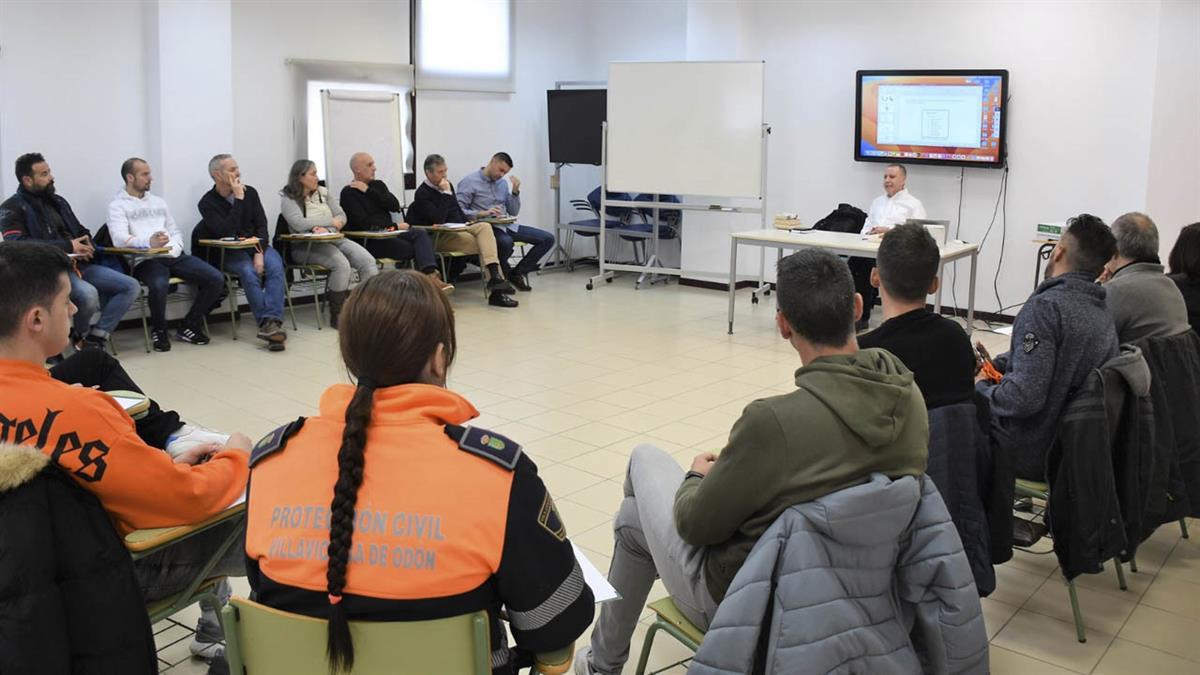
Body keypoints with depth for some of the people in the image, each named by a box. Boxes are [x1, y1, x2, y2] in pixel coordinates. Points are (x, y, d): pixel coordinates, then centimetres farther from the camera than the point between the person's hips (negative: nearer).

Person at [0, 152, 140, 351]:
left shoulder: (57, 200, 20)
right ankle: (82, 337, -5)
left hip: (78, 264, 7)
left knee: (131, 286, -9)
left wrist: (87, 245, 0)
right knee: (88, 294, -36)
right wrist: (68, 247, -19)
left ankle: (95, 338, -12)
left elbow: (81, 231, 27)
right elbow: (19, 244, -18)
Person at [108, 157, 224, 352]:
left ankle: (189, 327, 2)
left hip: (173, 256, 6)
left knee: (216, 279, -14)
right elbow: (119, 239, -13)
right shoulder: (117, 205, 5)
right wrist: (149, 242, -32)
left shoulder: (158, 201, 26)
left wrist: (176, 247, 0)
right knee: (159, 285, -39)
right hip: (145, 260, -6)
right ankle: (159, 330, -8)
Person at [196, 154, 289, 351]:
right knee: (249, 273, -33)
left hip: (257, 245, 3)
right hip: (229, 252, -3)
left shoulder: (250, 192, 5)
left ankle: (271, 321, -40)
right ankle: (269, 325, -35)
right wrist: (238, 199, -18)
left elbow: (261, 226, 4)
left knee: (275, 266, -28)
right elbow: (227, 232, -19)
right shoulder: (207, 203, -6)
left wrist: (260, 252, -13)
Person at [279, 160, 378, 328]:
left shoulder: (323, 192, 16)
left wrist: (326, 228, -12)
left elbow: (342, 217, 10)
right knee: (341, 264, -33)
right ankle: (336, 315, -21)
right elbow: (298, 224, -16)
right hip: (306, 246, -6)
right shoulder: (288, 199, 0)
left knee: (368, 261, -19)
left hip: (333, 239, 6)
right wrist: (330, 222, -9)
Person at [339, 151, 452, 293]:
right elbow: (364, 223, -13)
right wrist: (395, 225, -9)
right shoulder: (348, 193, -1)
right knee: (413, 249, -25)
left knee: (420, 233, -23)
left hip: (388, 233, 6)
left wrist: (369, 191, -4)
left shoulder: (378, 185, 20)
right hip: (369, 241, -5)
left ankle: (431, 275, -43)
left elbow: (395, 206, 2)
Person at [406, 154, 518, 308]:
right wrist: (446, 194, -19)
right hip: (440, 237, -7)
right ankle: (496, 292, -29)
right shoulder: (422, 194, -10)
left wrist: (467, 223, 9)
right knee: (484, 244, -24)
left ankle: (495, 277, -36)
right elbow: (438, 219, -23)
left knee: (485, 226, -22)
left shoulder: (447, 185, 14)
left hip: (459, 229, 7)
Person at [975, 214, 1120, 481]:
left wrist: (981, 388, -12)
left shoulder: (1045, 306, -23)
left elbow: (1024, 397, -30)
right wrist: (994, 364, 9)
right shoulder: (1103, 311, 4)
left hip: (1032, 456, -8)